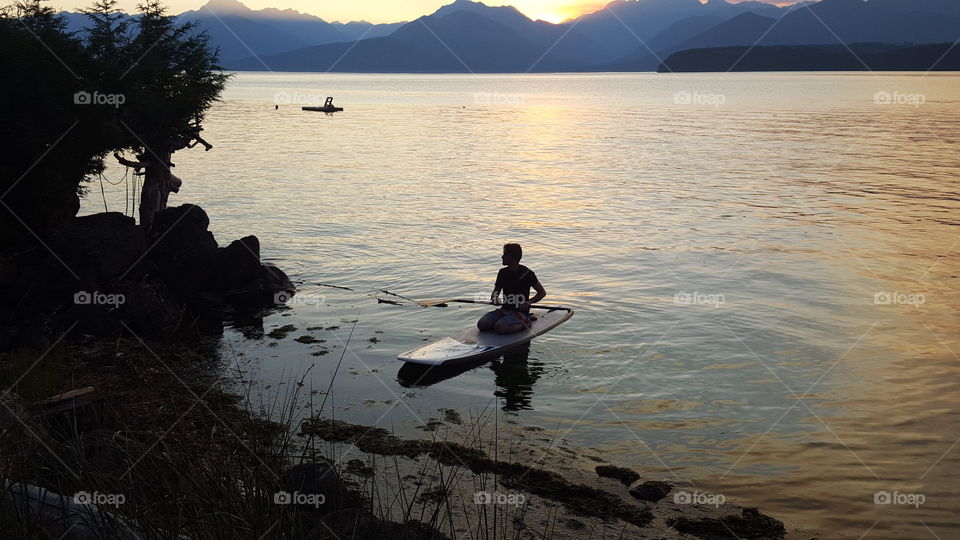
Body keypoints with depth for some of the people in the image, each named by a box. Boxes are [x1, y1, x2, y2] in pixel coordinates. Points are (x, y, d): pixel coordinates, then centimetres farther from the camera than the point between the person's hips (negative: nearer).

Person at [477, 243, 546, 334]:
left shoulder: (527, 273, -7)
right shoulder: (503, 272, 9)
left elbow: (542, 292, -2)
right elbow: (495, 292, 16)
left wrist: (529, 302, -19)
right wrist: (494, 298, -9)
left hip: (520, 312, -6)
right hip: (504, 309, 6)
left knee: (500, 328, -32)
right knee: (481, 324, -18)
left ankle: (522, 323, -8)